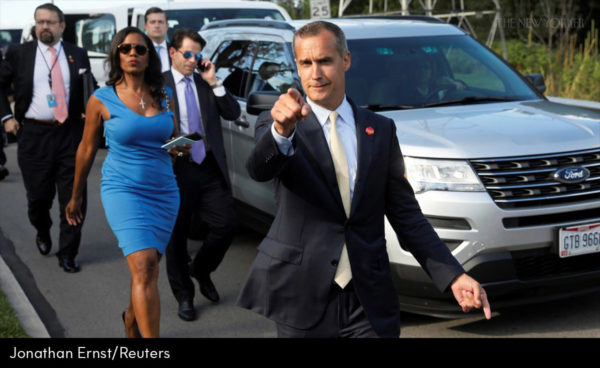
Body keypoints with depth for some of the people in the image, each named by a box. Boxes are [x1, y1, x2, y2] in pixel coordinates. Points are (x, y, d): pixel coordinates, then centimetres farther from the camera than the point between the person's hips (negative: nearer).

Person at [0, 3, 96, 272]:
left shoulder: (78, 55, 7)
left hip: (71, 134, 1)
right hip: (34, 136, 0)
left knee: (73, 198, -2)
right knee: (39, 195, 8)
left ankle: (67, 254, 10)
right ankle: (43, 233, 40)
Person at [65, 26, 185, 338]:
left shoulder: (164, 96, 4)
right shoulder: (101, 99, -5)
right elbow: (86, 149, 5)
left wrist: (182, 147, -7)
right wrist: (75, 196, 13)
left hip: (163, 191, 4)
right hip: (123, 190, -4)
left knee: (146, 269, 14)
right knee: (144, 267, -19)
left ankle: (131, 323, 43)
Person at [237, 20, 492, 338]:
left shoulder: (380, 130, 8)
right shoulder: (275, 125, -1)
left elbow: (405, 213, 9)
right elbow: (259, 169, -23)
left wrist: (453, 276, 0)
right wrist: (281, 130, -44)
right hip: (302, 300, -2)